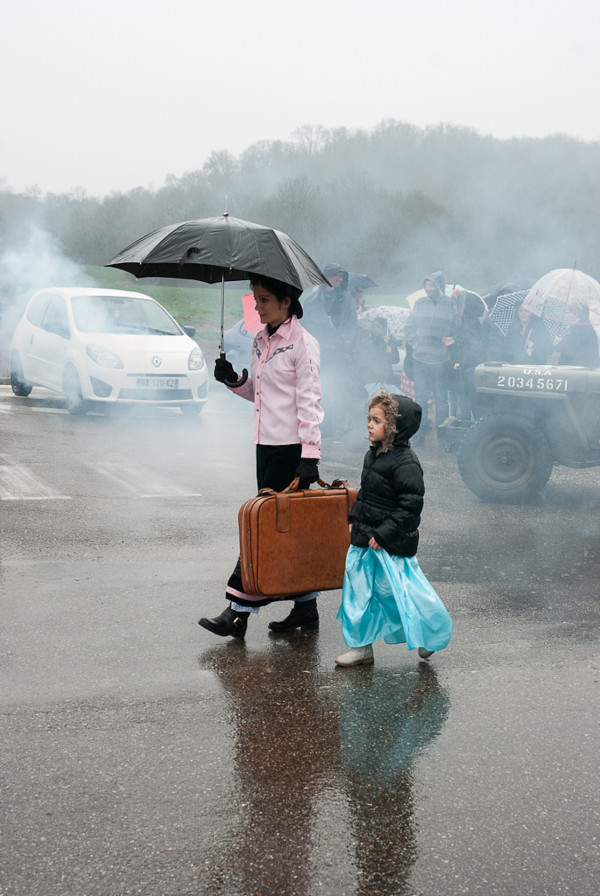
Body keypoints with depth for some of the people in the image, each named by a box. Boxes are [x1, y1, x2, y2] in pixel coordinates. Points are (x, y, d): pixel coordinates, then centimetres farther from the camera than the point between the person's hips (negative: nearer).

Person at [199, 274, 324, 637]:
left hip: (291, 448, -8)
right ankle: (305, 607, 18)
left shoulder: (303, 343, -10)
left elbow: (309, 402, -14)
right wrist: (234, 380, 2)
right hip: (266, 444, 8)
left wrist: (310, 456, -19)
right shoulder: (261, 341, 13)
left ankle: (239, 610, -2)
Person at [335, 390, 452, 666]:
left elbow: (410, 506, -22)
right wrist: (354, 519, 14)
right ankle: (361, 646, 21)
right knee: (359, 589, 10)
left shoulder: (405, 463, -20)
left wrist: (383, 534, -22)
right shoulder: (373, 454, 8)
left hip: (392, 544, -9)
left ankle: (432, 634, 24)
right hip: (365, 539, 9)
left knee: (397, 590, 1)